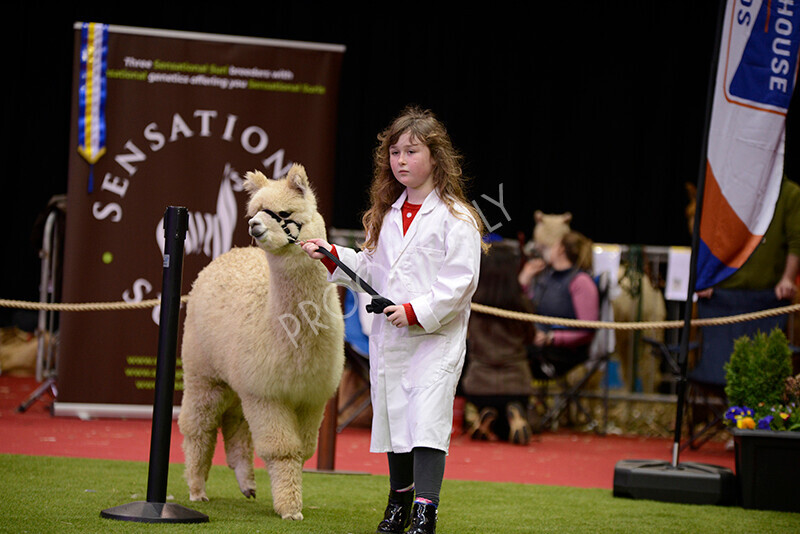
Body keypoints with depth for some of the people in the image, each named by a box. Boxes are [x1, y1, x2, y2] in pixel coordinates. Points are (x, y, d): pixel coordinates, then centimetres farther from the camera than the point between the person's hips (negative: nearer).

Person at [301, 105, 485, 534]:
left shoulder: (455, 218, -8)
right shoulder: (386, 215, 14)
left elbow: (460, 282, -14)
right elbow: (369, 267, 19)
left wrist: (417, 311, -20)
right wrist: (332, 256, 5)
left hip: (436, 337, -7)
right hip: (388, 337, 7)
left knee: (427, 418, -15)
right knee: (392, 414, 12)